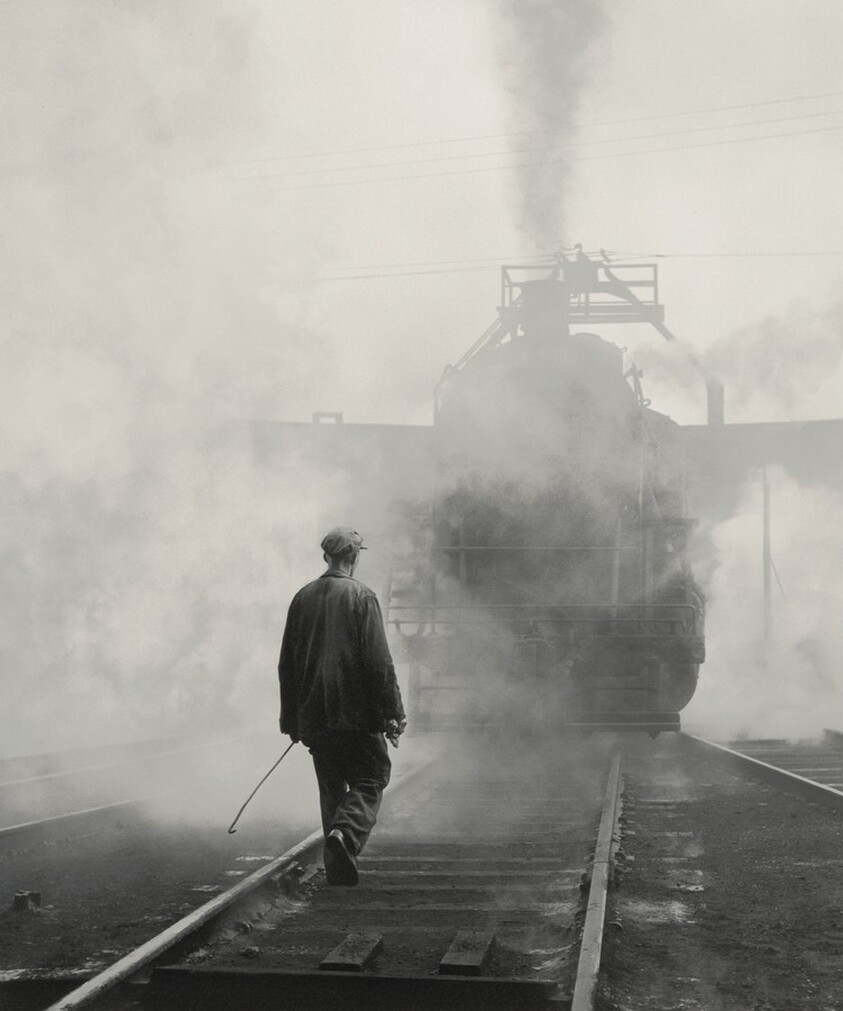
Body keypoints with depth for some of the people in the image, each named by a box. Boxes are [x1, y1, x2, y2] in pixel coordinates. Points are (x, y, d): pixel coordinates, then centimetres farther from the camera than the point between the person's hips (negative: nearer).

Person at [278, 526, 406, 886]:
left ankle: (338, 870, 12)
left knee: (331, 789, 13)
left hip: (314, 717, 5)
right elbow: (379, 661, -12)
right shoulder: (361, 596, -7)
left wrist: (291, 718, 18)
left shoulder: (302, 597, 9)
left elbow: (287, 663, 12)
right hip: (357, 713, -5)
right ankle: (345, 833, -22)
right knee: (369, 781, 4)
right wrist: (393, 713, -8)